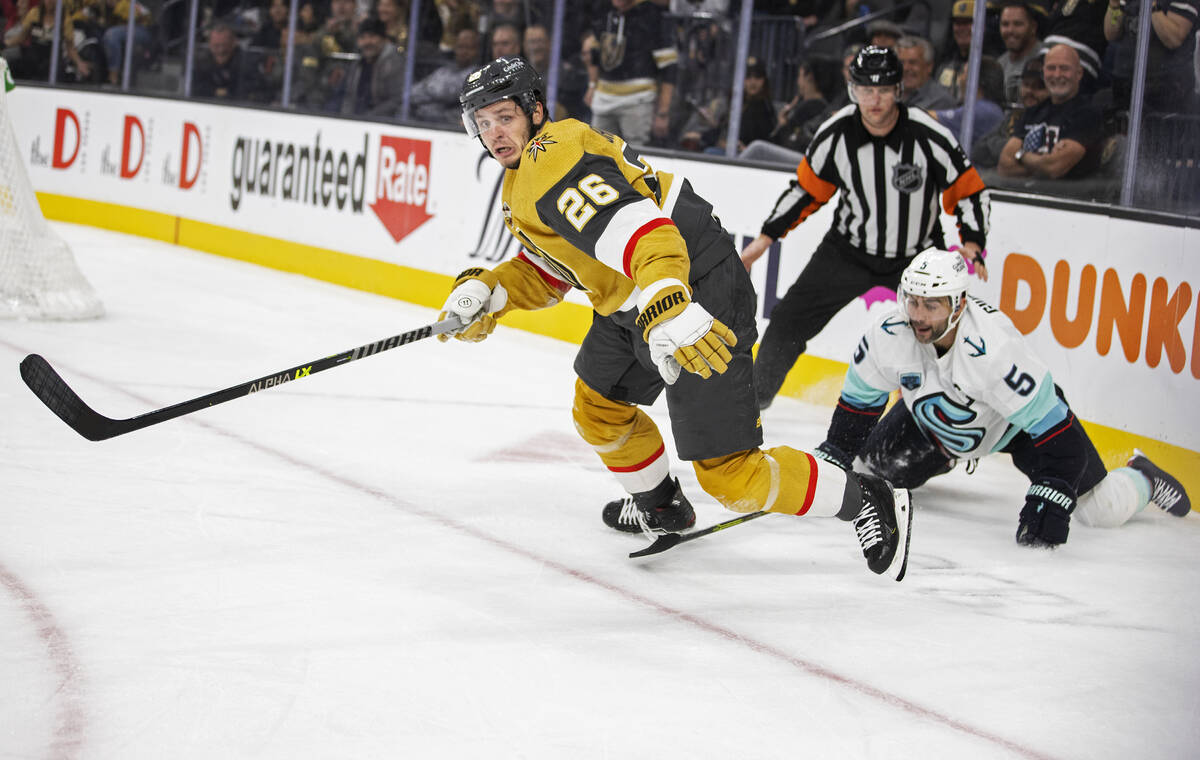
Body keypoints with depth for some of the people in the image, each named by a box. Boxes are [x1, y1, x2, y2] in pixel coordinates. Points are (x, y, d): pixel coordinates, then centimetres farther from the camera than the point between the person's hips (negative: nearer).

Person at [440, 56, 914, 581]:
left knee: (726, 472, -10)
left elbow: (635, 227, -36)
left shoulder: (557, 161, -20)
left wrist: (667, 314, -49)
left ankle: (867, 503, 3)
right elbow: (546, 273, 23)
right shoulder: (523, 178, 16)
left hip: (698, 302, -11)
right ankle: (660, 507, 51)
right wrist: (486, 292, 5)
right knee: (598, 405, 28)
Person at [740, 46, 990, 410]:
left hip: (915, 259, -2)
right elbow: (807, 188, 1)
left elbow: (969, 193, -13)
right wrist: (765, 239, 1)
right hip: (849, 251, 2)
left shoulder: (929, 136, -23)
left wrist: (972, 247, -27)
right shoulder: (836, 133, -14)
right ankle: (754, 395, 21)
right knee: (789, 320, 0)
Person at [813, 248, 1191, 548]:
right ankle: (942, 457, 33)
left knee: (1102, 511, -11)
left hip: (1018, 422, -5)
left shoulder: (996, 348, -43)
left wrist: (1049, 498, -47)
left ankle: (1141, 479, 27)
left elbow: (1053, 428, -40)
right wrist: (833, 457, -14)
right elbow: (859, 398, -9)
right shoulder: (888, 334, -29)